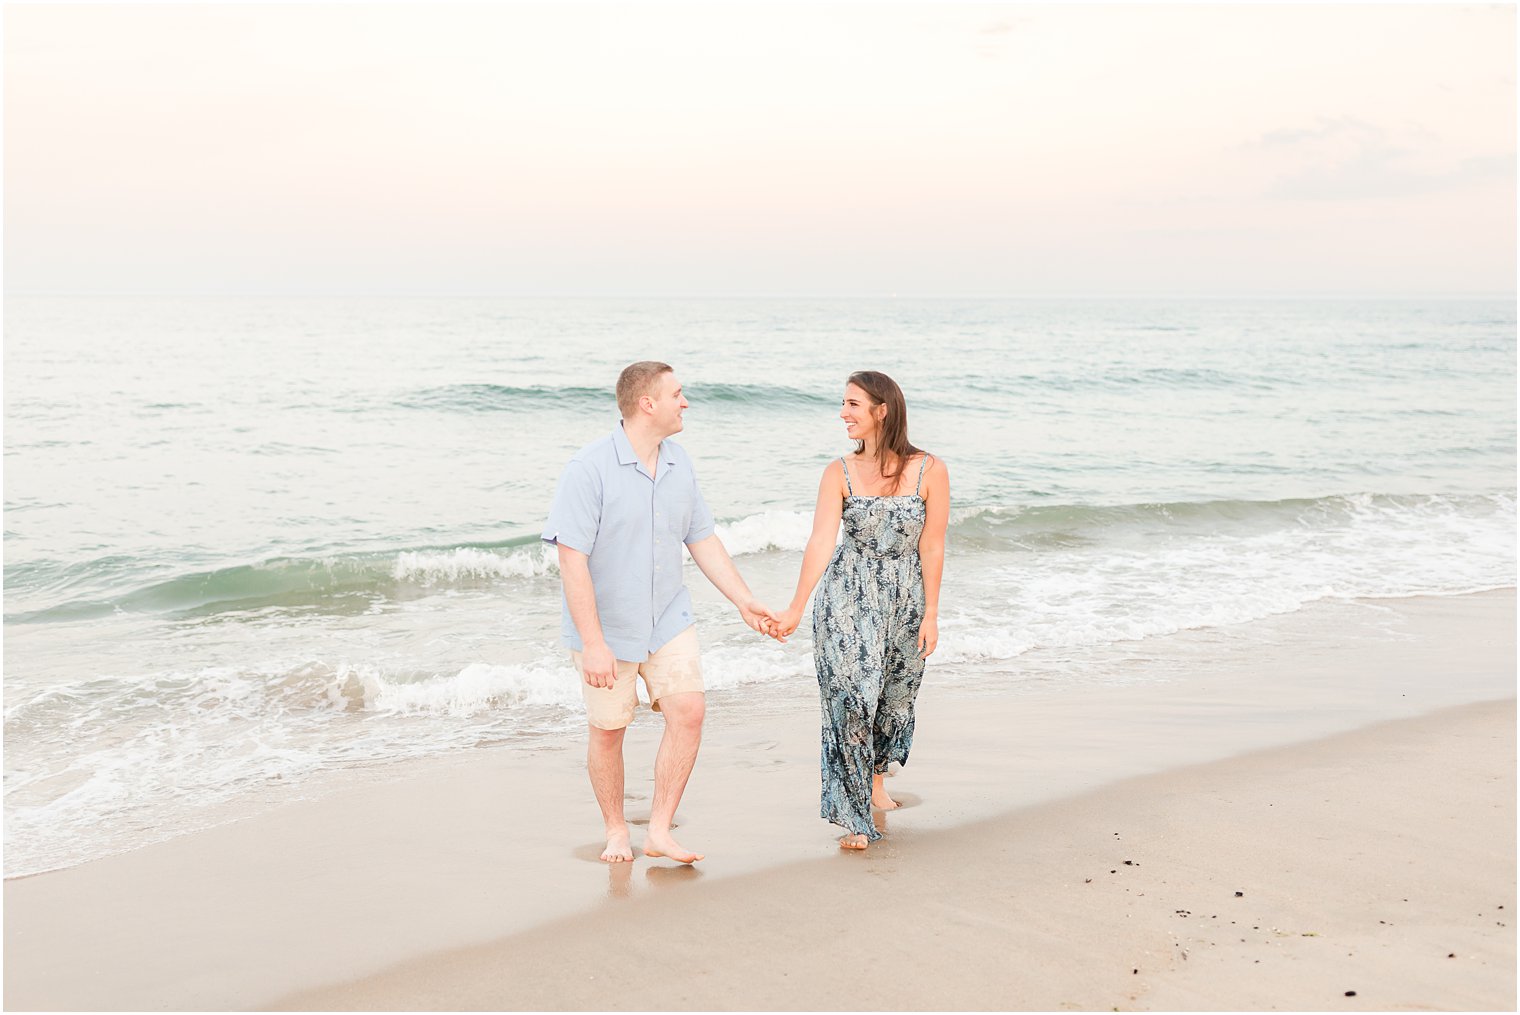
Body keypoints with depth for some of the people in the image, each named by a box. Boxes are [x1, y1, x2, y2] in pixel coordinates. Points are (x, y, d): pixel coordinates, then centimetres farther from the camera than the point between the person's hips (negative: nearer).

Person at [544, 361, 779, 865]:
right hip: (606, 629, -5)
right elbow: (572, 560, -21)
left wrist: (745, 602, 8)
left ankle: (659, 831, 5)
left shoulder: (679, 464, 3)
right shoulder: (590, 468, -19)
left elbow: (703, 539, 12)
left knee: (689, 711, -8)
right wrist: (593, 643, -24)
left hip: (668, 620, 5)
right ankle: (616, 831, 28)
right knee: (608, 730, 7)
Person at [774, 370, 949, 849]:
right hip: (847, 597, -1)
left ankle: (875, 779, 43)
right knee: (849, 698, -9)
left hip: (906, 599, 1)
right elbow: (820, 542, -11)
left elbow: (931, 548, -4)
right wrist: (796, 608, -19)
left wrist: (930, 614, -3)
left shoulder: (930, 471, -8)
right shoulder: (840, 473, -5)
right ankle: (855, 817, -2)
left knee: (896, 698, 15)